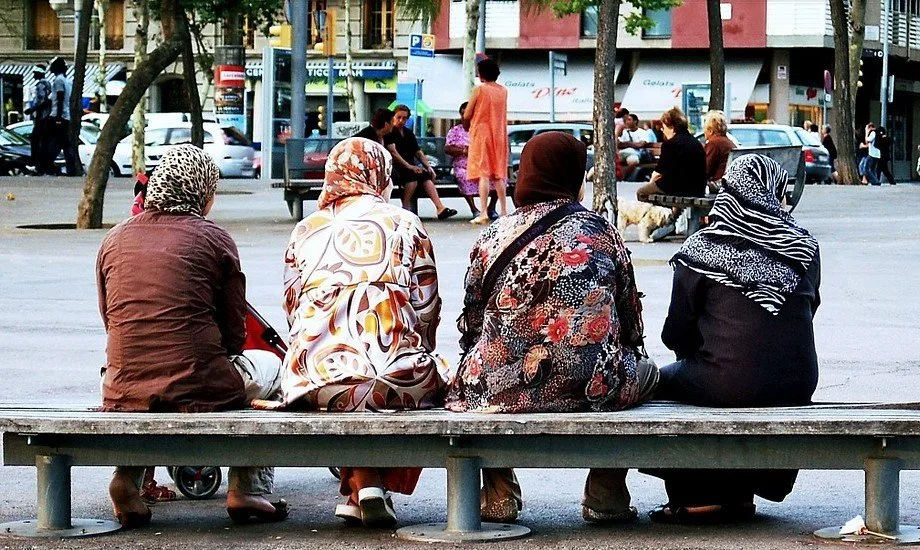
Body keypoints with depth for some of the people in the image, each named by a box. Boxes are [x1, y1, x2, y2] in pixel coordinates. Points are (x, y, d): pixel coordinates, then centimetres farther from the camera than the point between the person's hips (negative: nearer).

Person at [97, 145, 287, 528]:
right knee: (268, 365, 27)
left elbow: (110, 321, 13)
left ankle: (128, 477, 17)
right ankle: (248, 490, 21)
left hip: (123, 395, 3)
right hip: (199, 390, -3)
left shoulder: (115, 239, 9)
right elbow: (234, 334, 1)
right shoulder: (213, 238, -1)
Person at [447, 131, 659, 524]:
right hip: (596, 389, -1)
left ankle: (498, 491, 27)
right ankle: (606, 492, 22)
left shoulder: (492, 238, 3)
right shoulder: (601, 234, 4)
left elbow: (470, 329, 8)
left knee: (475, 369, 36)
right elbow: (632, 327, 10)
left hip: (498, 390, 1)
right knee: (644, 372, 31)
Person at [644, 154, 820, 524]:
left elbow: (676, 335, -1)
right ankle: (739, 495, 30)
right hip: (797, 388, 5)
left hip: (728, 384, -5)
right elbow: (807, 310, 12)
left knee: (657, 382, 23)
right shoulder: (804, 247, 4)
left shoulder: (702, 249, -5)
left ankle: (696, 497, 20)